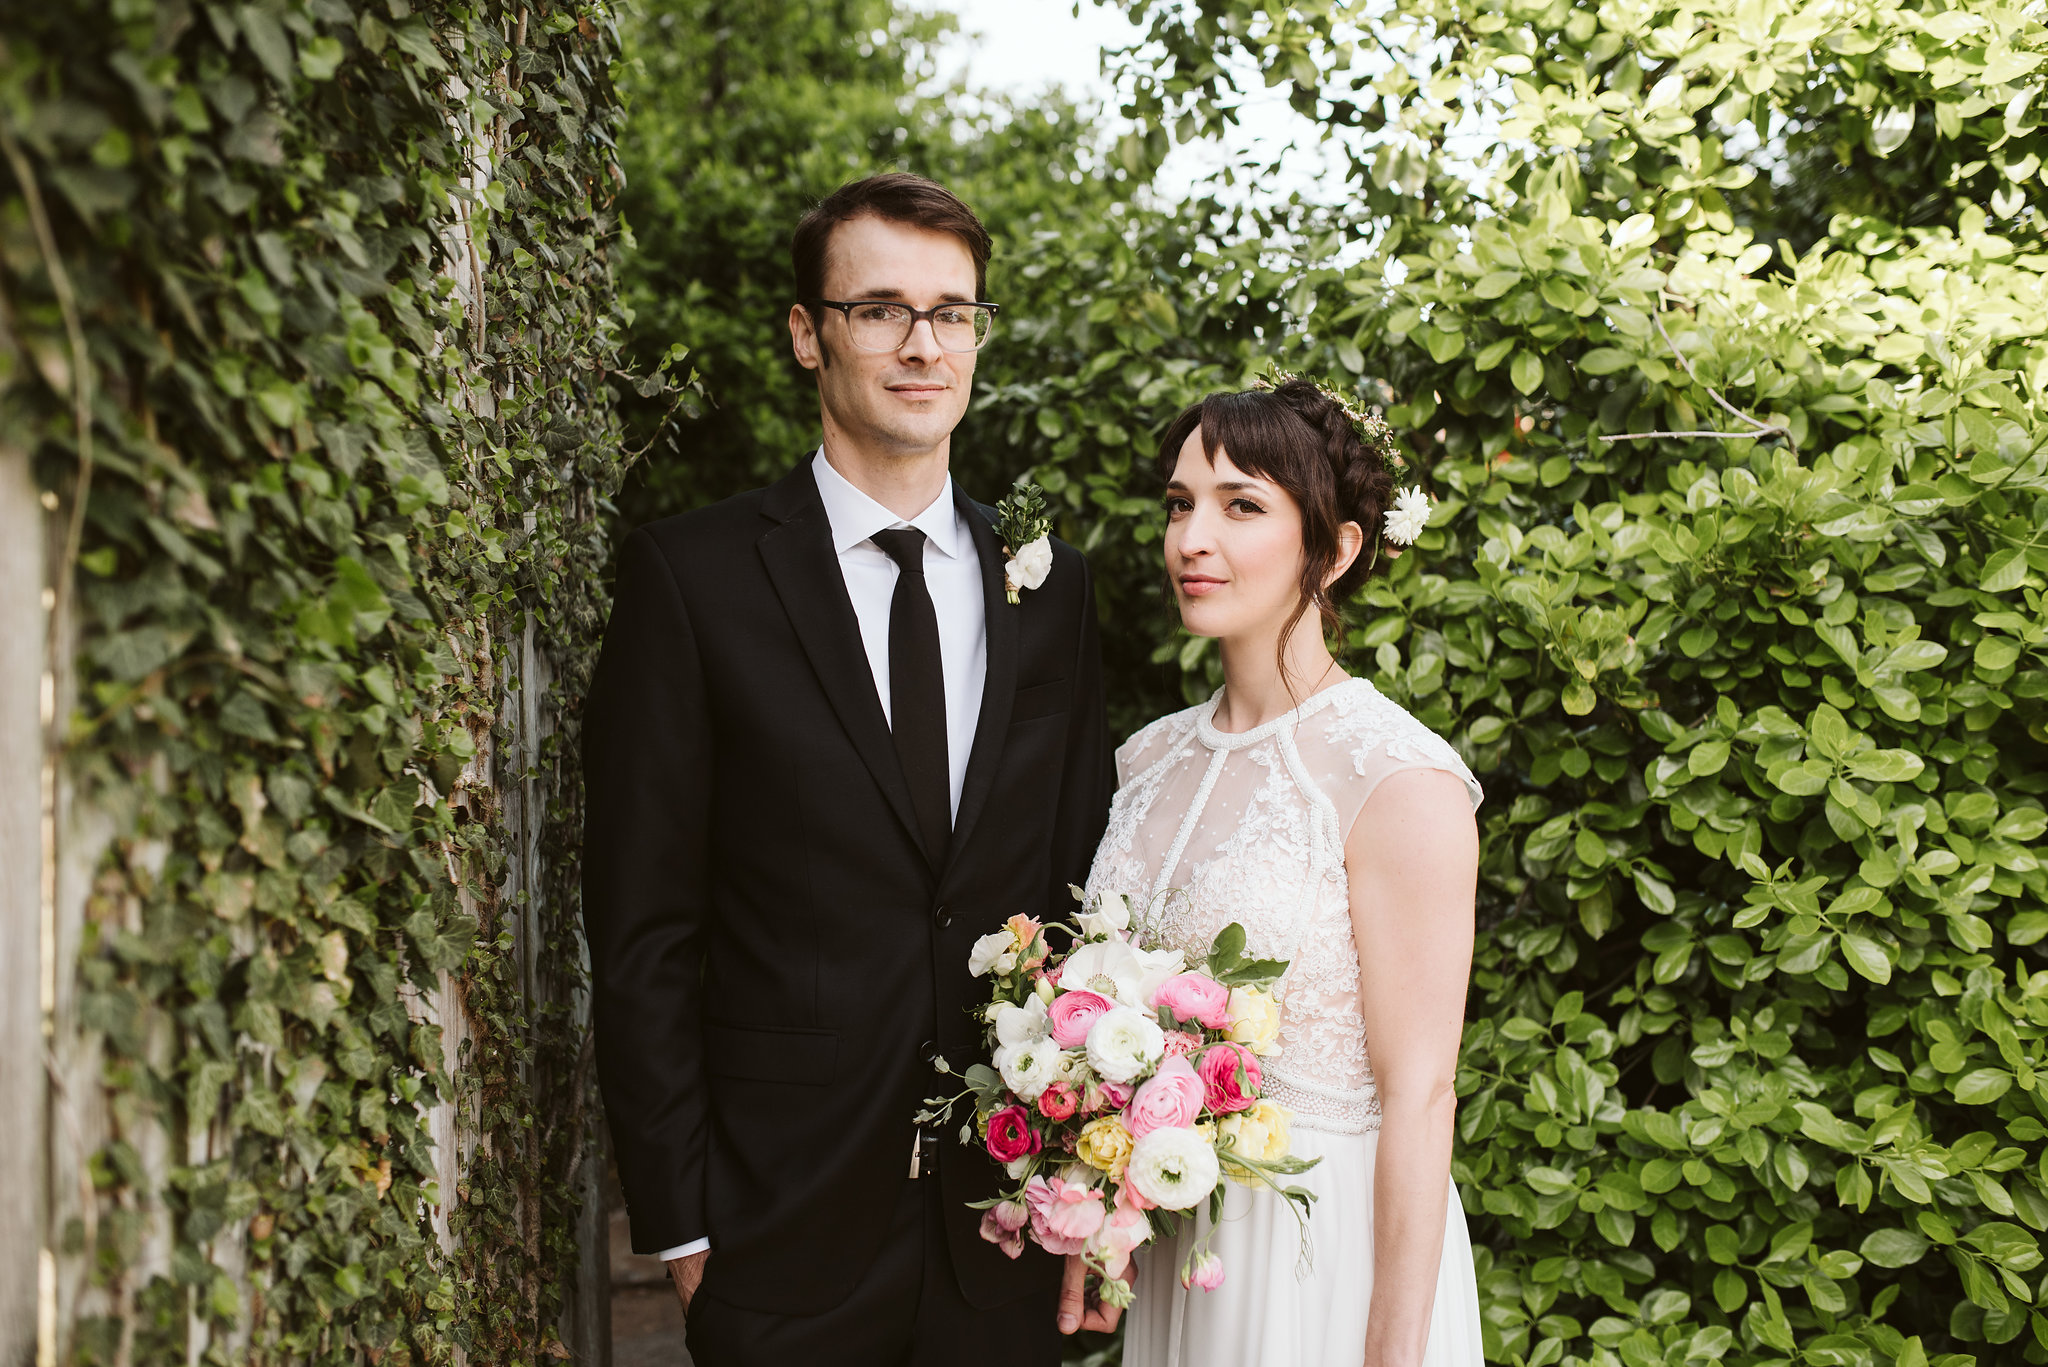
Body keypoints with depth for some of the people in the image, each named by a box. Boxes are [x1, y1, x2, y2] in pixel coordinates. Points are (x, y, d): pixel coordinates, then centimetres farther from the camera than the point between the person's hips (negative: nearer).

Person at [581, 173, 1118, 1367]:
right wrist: (678, 1220, -8)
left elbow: (1082, 899, 7)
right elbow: (642, 931, -7)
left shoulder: (1053, 588, 5)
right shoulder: (691, 576, -7)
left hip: (1009, 1223, 3)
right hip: (788, 1228, -3)